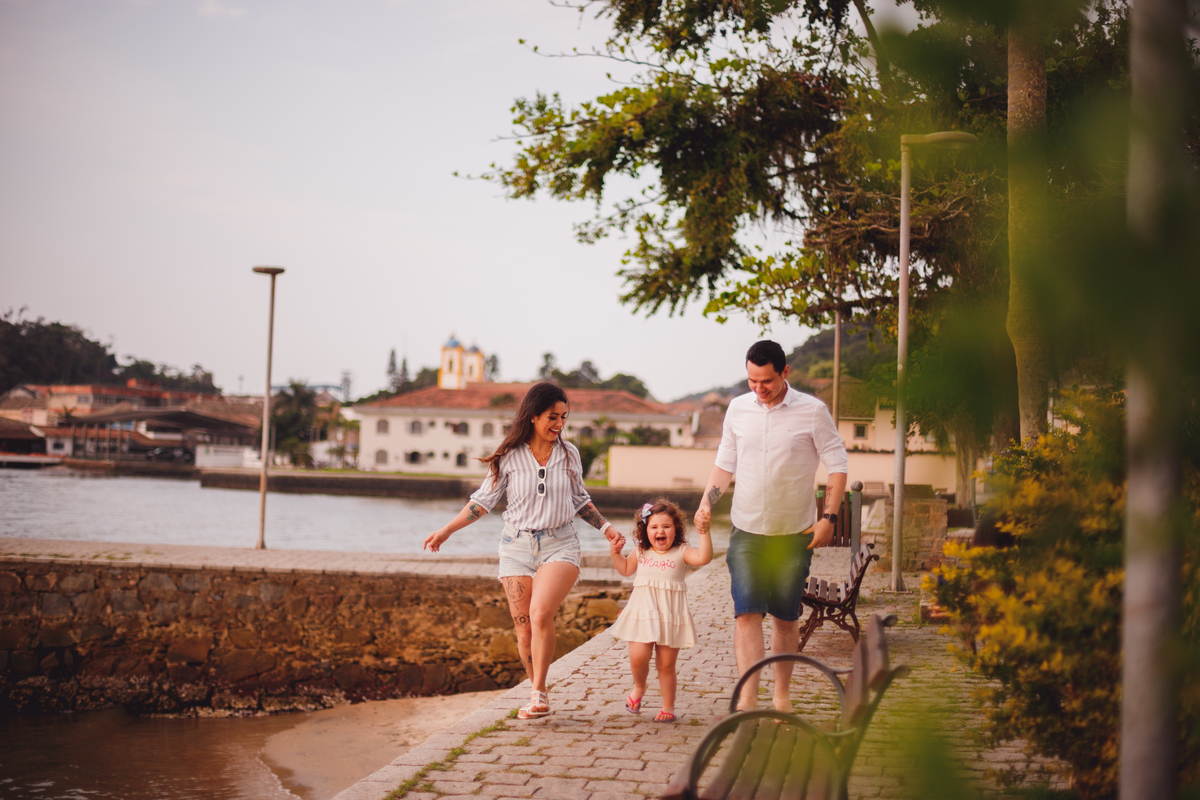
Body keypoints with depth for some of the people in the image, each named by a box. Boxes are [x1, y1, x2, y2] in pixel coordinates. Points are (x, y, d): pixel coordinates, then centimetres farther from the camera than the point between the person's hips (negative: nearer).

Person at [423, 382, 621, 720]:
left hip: (559, 545, 0)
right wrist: (446, 530, 1)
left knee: (541, 614, -24)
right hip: (517, 547, 1)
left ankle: (538, 693, -15)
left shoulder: (569, 454, 6)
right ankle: (539, 697, 17)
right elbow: (484, 500, 6)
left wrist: (605, 526, 10)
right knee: (524, 632, -1)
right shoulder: (510, 457, -1)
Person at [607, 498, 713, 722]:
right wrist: (616, 552, 13)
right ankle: (639, 687, 22)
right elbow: (625, 569, 26)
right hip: (642, 615, 2)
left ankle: (668, 707, 18)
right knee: (638, 657, -10)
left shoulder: (681, 553, -3)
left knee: (666, 665, 3)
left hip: (671, 617, -2)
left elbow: (703, 557, -21)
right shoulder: (641, 553, 8)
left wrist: (704, 534, -27)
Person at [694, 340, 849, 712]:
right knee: (747, 613, -11)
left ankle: (782, 693, 26)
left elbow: (837, 465, 0)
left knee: (786, 618, 9)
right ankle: (748, 698, -15)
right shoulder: (738, 409, 3)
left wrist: (828, 517, -9)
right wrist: (706, 502, -3)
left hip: (794, 533, -1)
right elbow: (725, 463, 13)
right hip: (746, 531, 1)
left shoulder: (812, 411, -5)